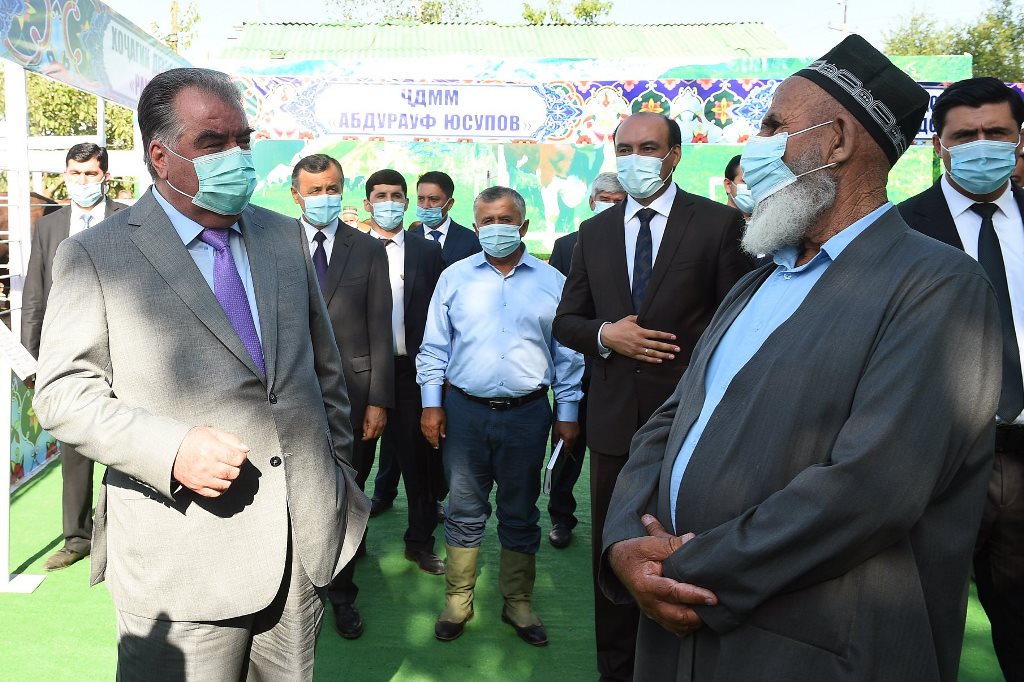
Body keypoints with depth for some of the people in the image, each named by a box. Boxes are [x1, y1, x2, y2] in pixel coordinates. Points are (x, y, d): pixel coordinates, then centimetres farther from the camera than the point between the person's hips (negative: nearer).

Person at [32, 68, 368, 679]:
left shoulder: (284, 236, 9)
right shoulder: (94, 256, -5)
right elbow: (62, 393, -6)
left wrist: (339, 475, 13)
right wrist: (170, 448, -21)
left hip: (306, 540, 5)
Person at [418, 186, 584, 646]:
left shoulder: (552, 281, 3)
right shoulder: (454, 277, 3)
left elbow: (566, 354, 5)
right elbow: (434, 348, 5)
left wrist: (568, 413, 3)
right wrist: (431, 403, -1)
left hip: (527, 414, 0)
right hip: (464, 410, 0)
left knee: (520, 514, 12)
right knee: (464, 510, 9)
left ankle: (518, 603, 27)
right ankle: (458, 601, 23)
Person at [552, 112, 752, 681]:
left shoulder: (719, 223, -3)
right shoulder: (594, 232, 10)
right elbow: (566, 321, 11)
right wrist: (605, 334, -10)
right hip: (615, 420, 4)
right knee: (612, 554, 15)